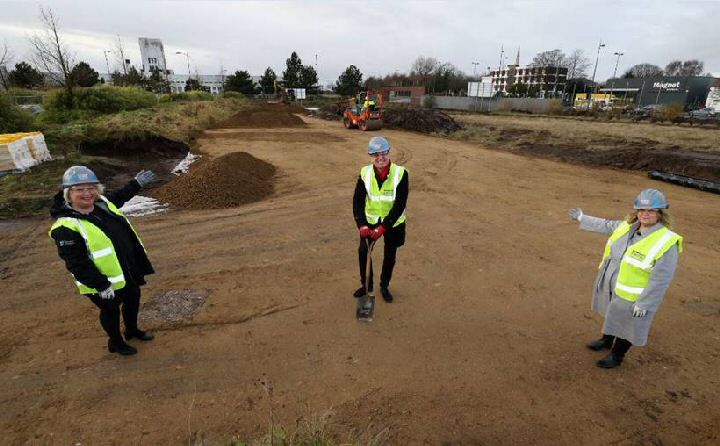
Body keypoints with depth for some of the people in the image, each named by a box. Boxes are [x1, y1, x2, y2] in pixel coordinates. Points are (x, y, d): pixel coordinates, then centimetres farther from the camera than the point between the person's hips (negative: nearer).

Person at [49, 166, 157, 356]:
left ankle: (132, 330, 52)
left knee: (133, 299, 26)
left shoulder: (103, 203, -5)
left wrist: (136, 183, 23)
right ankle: (116, 343, 42)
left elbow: (118, 197, 20)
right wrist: (101, 285, -26)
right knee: (111, 310, 16)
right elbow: (76, 263, -27)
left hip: (129, 270, 8)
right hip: (104, 282, -7)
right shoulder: (66, 227, -27)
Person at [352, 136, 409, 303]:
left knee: (390, 256, 11)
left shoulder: (400, 173, -20)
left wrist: (383, 227, -27)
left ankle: (384, 286, 35)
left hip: (393, 222, -1)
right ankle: (366, 285, 24)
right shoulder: (365, 173, -12)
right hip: (370, 220, 2)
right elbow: (358, 200, -12)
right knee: (363, 251, 0)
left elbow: (400, 205, -22)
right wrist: (362, 225, -25)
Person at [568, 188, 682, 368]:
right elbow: (606, 226, 15)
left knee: (626, 326, 15)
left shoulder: (666, 243, -26)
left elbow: (660, 279, -24)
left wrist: (643, 304, -21)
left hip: (631, 297, -6)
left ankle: (617, 355, 38)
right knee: (613, 317, 28)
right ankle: (606, 340, 52)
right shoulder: (628, 226, -6)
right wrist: (582, 218, 24)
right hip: (610, 287, 6)